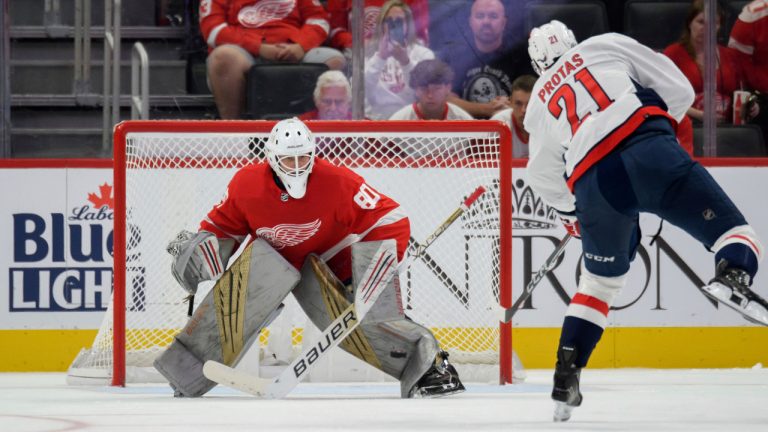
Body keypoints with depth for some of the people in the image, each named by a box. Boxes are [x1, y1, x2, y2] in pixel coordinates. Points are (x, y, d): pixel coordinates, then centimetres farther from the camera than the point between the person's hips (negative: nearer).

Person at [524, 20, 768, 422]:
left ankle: (566, 375, 20)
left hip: (592, 185, 3)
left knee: (599, 280, 25)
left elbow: (543, 176, 35)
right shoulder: (607, 45, 22)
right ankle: (731, 273, -33)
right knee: (729, 227, 1)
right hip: (647, 150, -3)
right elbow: (678, 90, 17)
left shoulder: (539, 103, 30)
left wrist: (570, 213, 52)